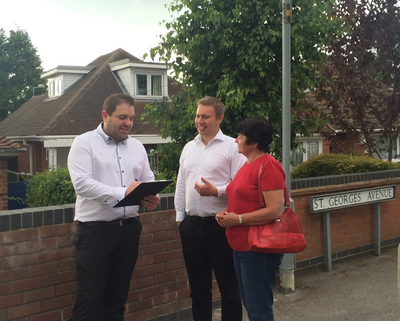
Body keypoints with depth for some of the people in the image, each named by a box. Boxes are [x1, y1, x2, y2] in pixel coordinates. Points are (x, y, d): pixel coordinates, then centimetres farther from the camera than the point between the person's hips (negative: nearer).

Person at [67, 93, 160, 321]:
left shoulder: (137, 146, 13)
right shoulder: (85, 143, -5)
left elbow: (149, 180, 14)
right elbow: (82, 183, -17)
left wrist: (152, 197, -10)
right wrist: (122, 193, -26)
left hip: (129, 228, 5)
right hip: (95, 230, -5)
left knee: (118, 297, 14)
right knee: (90, 300, -2)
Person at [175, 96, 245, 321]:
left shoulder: (232, 146, -5)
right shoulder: (189, 148, 13)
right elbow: (181, 185, 16)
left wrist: (216, 191, -23)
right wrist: (180, 216, 13)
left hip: (220, 225, -5)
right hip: (192, 225, 6)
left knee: (228, 286, 7)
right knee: (198, 287, 16)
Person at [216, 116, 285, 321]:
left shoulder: (268, 166, -16)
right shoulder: (248, 165, 13)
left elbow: (274, 211, -23)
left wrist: (238, 219, -18)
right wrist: (227, 214, 6)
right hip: (241, 246, 10)